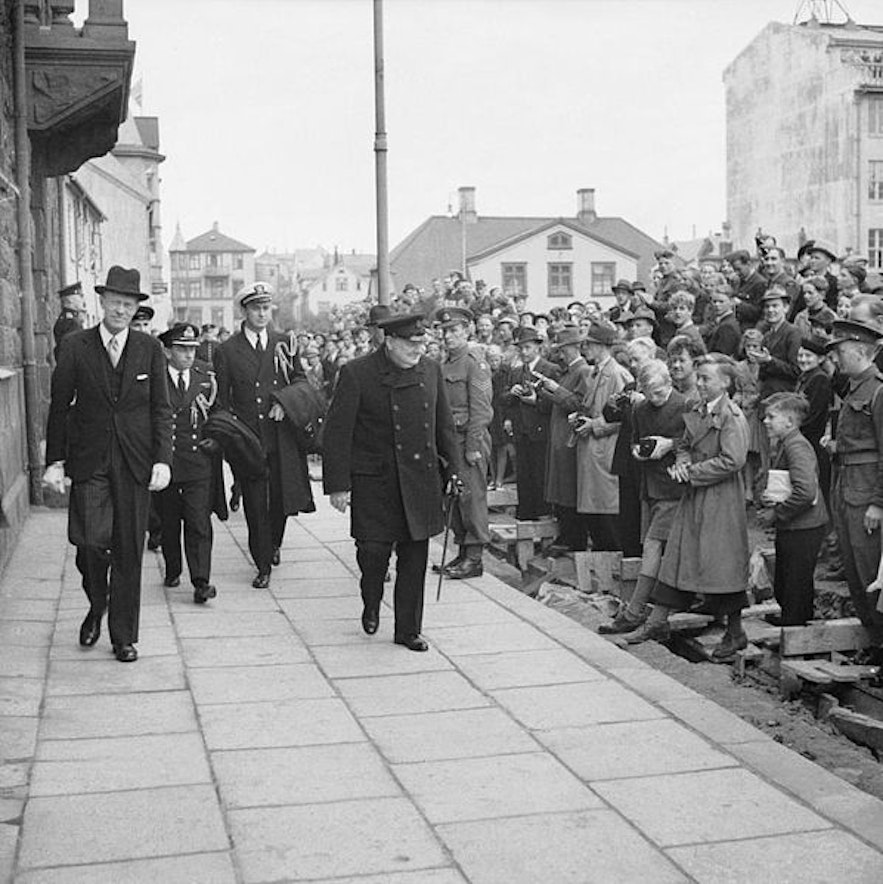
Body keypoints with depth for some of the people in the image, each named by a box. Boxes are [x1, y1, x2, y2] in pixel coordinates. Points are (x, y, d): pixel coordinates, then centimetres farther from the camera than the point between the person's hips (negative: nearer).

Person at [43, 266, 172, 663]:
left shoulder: (150, 349, 5)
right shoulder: (75, 346, 2)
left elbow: (161, 409, 5)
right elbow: (59, 407, 4)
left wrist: (163, 460, -4)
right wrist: (55, 461, -1)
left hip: (135, 463, 1)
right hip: (89, 462, -1)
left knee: (129, 552, 3)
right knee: (89, 540, -14)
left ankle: (124, 637, 17)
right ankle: (97, 604, 19)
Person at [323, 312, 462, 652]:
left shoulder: (431, 371, 6)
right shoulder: (356, 374, -9)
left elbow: (444, 425, 16)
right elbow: (337, 432, -8)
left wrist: (454, 467, 10)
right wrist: (337, 484, -11)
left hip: (420, 481, 4)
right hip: (373, 481, -4)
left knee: (415, 556, 6)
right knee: (374, 549, -7)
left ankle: (408, 630, 19)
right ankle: (371, 606, 26)